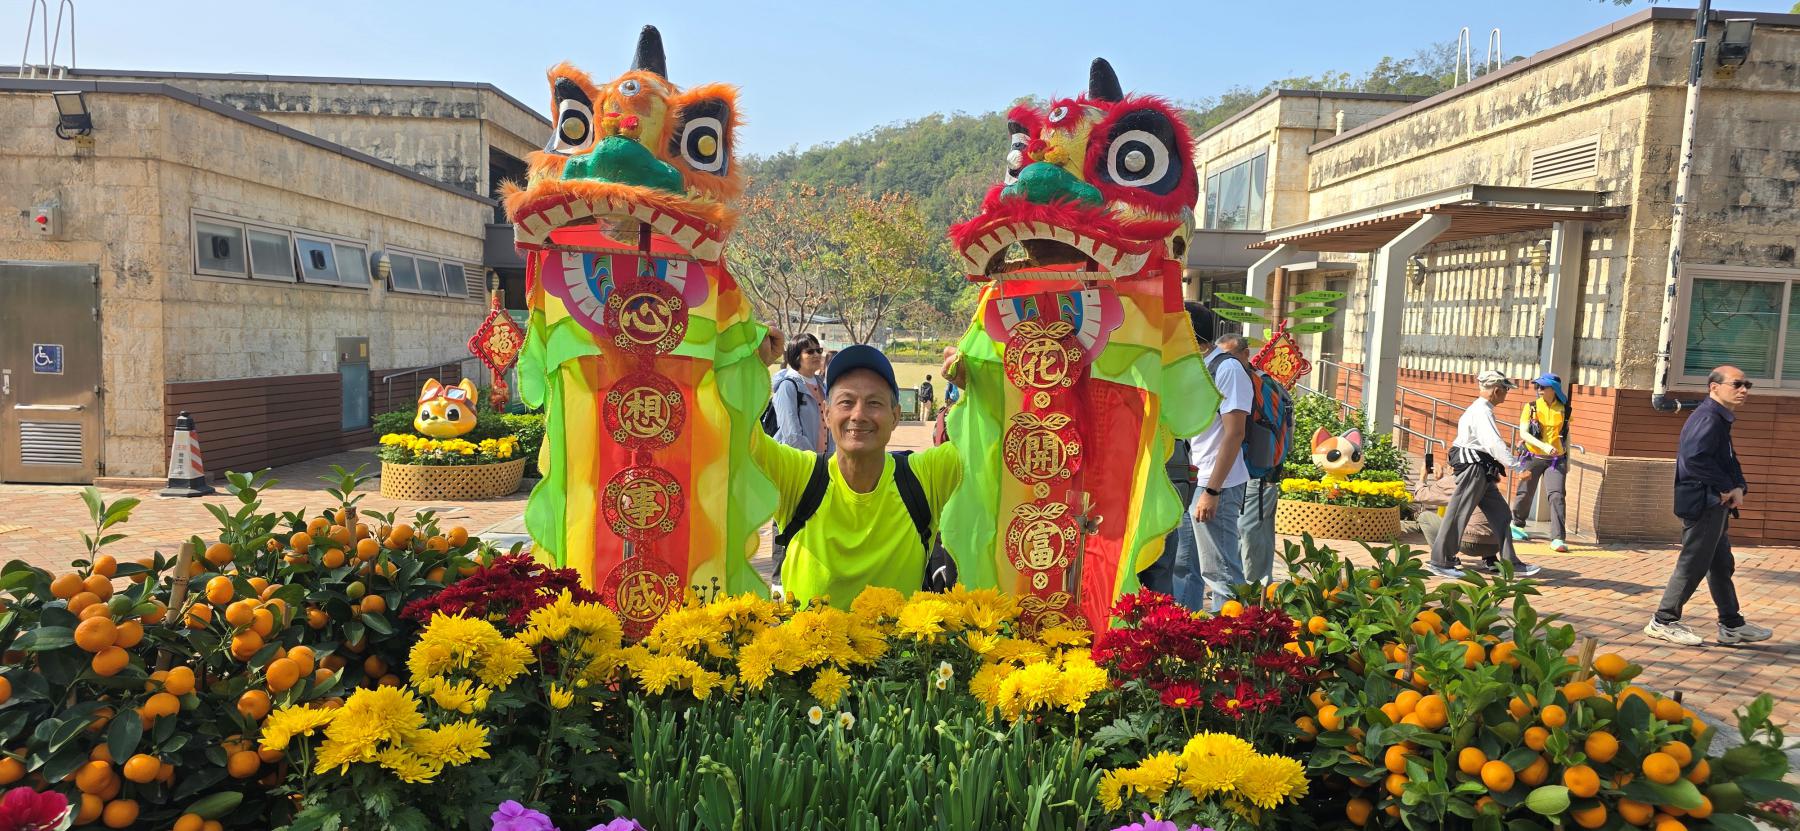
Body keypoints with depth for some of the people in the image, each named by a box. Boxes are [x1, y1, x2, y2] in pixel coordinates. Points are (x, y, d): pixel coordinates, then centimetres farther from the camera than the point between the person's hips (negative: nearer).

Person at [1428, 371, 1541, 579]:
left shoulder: (1480, 409, 18)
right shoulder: (1481, 412, -16)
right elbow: (1494, 443, -28)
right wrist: (1515, 466, -32)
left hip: (1482, 472, 11)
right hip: (1473, 468, -11)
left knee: (1501, 514, 10)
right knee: (1458, 514, -5)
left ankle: (1510, 563, 13)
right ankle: (1440, 562, 1)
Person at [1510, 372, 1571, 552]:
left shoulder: (1563, 409, 3)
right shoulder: (1531, 407, -3)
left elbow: (1566, 435, 15)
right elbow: (1523, 433, -11)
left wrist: (1567, 460, 15)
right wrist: (1544, 445, -25)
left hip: (1556, 460, 0)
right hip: (1533, 458, 0)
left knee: (1556, 496, -12)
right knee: (1525, 493, 9)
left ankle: (1557, 538, -14)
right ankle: (1517, 525, 35)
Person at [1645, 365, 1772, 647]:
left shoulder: (1720, 420, 16)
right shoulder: (1708, 418, -17)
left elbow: (1729, 460, 17)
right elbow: (1694, 457, -31)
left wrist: (1739, 487, -3)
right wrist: (1727, 488, -21)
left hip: (1715, 505, 11)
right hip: (1703, 504, -11)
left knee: (1722, 565, 17)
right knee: (1693, 565, -4)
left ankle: (1731, 625, 27)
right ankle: (1663, 621, 5)